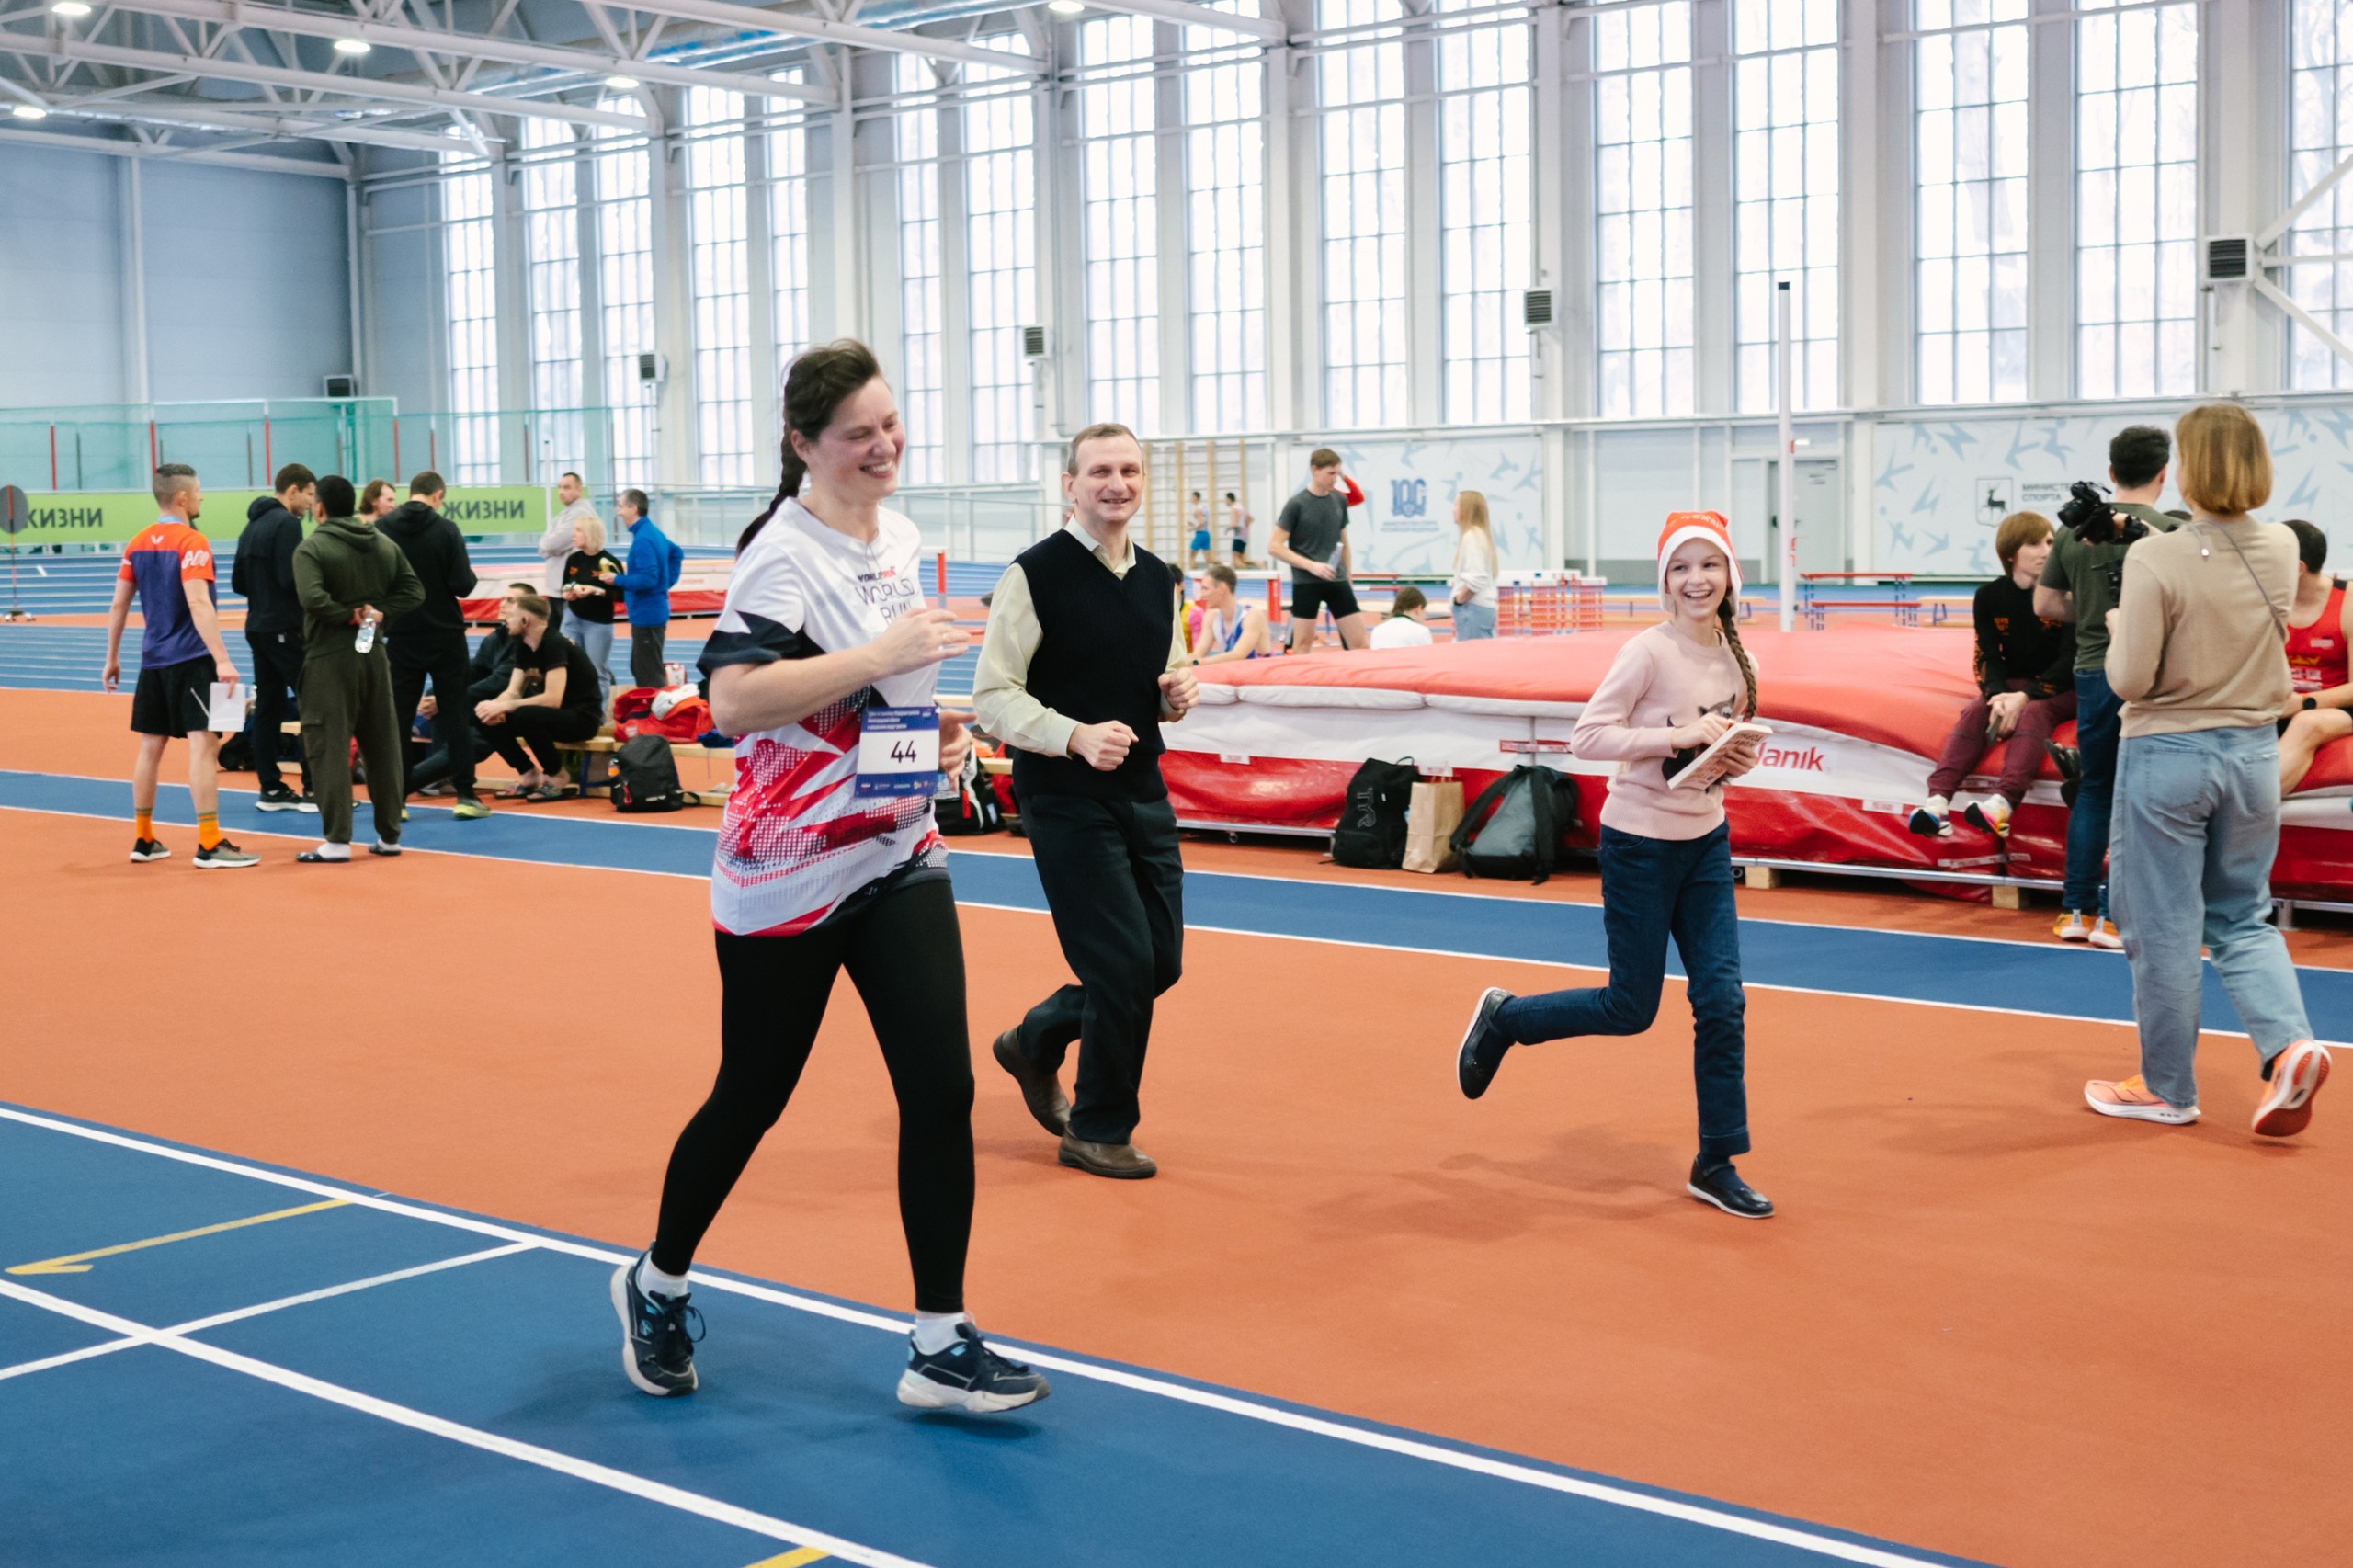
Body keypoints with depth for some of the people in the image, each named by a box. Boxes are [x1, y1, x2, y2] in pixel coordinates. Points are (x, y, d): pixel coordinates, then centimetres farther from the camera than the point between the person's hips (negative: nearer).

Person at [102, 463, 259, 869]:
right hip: (190, 658, -8)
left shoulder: (137, 544, 9)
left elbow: (118, 605, 11)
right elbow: (197, 603, -22)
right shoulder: (192, 543, -12)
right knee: (203, 744, -8)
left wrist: (112, 659, 19)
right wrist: (222, 659, -25)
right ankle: (209, 845, -11)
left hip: (153, 660, 8)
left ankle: (143, 840, 20)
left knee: (150, 745, 13)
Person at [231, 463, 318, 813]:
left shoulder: (253, 525, 15)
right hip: (285, 628, -9)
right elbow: (292, 580, -21)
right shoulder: (286, 523, -13)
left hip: (258, 626, 9)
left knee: (268, 706, 9)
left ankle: (270, 788, 11)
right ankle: (314, 789, -6)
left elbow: (238, 582, 17)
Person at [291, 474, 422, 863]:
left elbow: (312, 597, -25)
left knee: (329, 747, -3)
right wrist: (380, 613, -4)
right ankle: (389, 835, 17)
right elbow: (413, 590, 5)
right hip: (374, 653, 6)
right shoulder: (385, 544, 8)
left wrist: (349, 614, -11)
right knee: (382, 744, 11)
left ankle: (337, 840, -5)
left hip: (329, 657, -6)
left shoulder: (312, 548, -11)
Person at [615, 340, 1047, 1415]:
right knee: (750, 1099, 7)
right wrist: (880, 657, -31)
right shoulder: (784, 551, -16)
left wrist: (937, 728, 7)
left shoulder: (900, 539, 9)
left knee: (941, 1088, -3)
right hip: (787, 874, -6)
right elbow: (730, 701, -30)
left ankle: (940, 1346, 5)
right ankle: (657, 1287, 33)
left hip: (898, 856, 6)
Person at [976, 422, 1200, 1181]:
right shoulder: (1035, 575, -10)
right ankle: (1099, 1132, 13)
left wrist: (1180, 693, -1)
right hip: (1066, 800, -7)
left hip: (1143, 795, 7)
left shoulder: (1157, 577, 10)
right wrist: (1075, 736, -25)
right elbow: (992, 695, -11)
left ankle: (1036, 1041, 35)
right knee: (1124, 962, -7)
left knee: (1162, 962, 10)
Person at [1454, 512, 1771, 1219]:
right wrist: (1679, 735, -27)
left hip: (1706, 843, 6)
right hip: (1640, 846, -6)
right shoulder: (1649, 652, -16)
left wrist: (1740, 758, -4)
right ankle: (1503, 1017, 26)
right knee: (1631, 1009, 2)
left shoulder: (1737, 660, 4)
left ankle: (1716, 1165, 11)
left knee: (1721, 1000, 1)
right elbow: (1588, 736, -20)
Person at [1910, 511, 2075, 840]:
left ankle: (2003, 803, -56)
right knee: (1974, 711, -26)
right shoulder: (1990, 596, -1)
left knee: (2032, 712, -34)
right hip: (2011, 686, 3)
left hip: (2061, 688, -3)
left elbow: (2069, 661, -14)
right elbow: (1988, 658, -2)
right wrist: (1998, 696, -24)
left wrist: (2026, 696, -27)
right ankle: (1938, 800, -43)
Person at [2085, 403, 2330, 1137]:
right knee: (2241, 917, 18)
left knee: (2164, 927, 7)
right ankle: (2289, 1042, -4)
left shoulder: (2155, 560, -19)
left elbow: (2130, 680, -17)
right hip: (2252, 752, 5)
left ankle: (2168, 1087, 18)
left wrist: (2117, 628, 2)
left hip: (2168, 756, -5)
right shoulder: (2281, 549, -1)